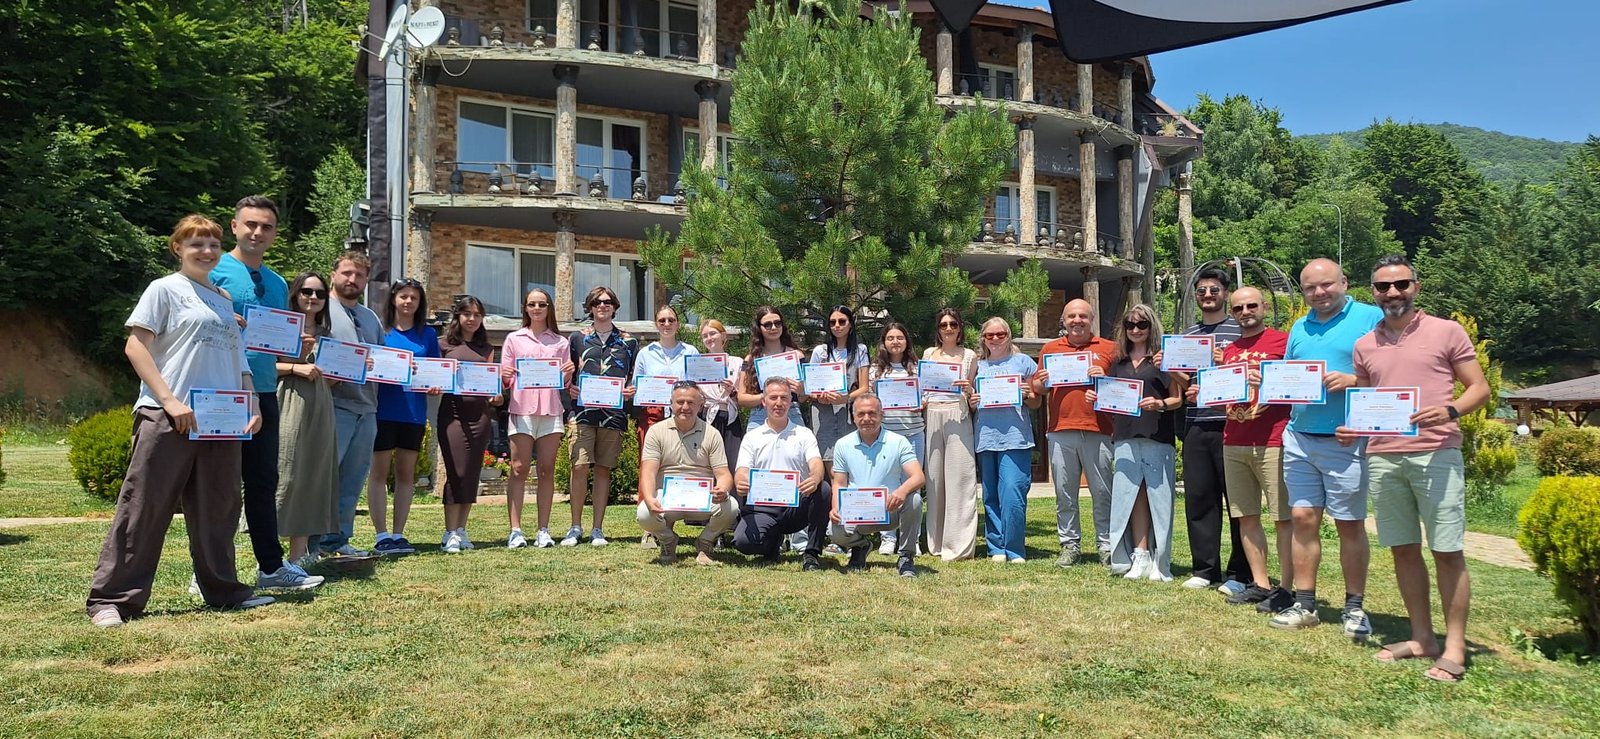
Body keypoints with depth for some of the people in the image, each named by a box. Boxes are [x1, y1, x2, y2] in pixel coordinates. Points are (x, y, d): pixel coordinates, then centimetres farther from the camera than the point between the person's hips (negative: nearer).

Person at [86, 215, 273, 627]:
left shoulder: (224, 300, 19)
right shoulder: (165, 289, 2)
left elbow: (239, 361, 21)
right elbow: (135, 347, -6)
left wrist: (252, 406, 7)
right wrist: (169, 400, -15)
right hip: (167, 418, -6)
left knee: (217, 510, 10)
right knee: (145, 508, -4)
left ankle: (222, 590, 19)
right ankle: (112, 599, 3)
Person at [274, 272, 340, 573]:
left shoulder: (325, 333, 18)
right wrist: (296, 368, -16)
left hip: (319, 408, 6)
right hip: (289, 405, -6)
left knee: (312, 475, 5)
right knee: (284, 475, -9)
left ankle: (300, 550, 10)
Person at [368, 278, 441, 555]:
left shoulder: (428, 334, 11)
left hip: (414, 411, 3)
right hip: (383, 409, -3)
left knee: (407, 474, 6)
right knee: (379, 472, -1)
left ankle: (398, 534, 13)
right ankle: (382, 535, 3)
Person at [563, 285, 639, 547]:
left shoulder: (628, 341, 11)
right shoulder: (578, 338, 10)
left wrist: (632, 391, -6)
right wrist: (569, 388, -6)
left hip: (614, 414, 1)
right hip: (583, 411, -1)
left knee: (603, 469, 5)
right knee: (580, 467, -8)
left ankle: (597, 529, 13)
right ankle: (576, 527, 5)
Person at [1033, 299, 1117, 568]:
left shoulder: (1108, 349, 8)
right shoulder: (1050, 349, 15)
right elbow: (1037, 388, 16)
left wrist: (1105, 377, -11)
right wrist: (1041, 382, -5)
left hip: (1098, 430, -2)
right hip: (1060, 430, 2)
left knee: (1103, 492, 2)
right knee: (1064, 493, 6)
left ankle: (1107, 546, 11)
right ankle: (1069, 545, 15)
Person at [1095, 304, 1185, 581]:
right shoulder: (1118, 364, 18)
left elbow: (1178, 399, 1)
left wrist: (1160, 404, -18)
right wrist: (1097, 399, 3)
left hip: (1157, 437, -4)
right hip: (1125, 438, 4)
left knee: (1157, 496, -4)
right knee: (1133, 496, 1)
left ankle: (1159, 561, 2)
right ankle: (1139, 558, 4)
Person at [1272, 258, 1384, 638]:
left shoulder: (1371, 318, -2)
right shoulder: (1299, 328, 17)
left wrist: (1352, 380, -21)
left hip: (1347, 440, -5)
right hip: (1299, 438, 5)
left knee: (1350, 524, 2)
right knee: (1303, 518, 5)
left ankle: (1354, 608, 13)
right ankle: (1304, 604, 13)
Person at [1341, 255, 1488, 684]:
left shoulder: (1446, 332, 4)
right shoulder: (1364, 346, 15)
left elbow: (1480, 388, 3)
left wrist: (1451, 411, -16)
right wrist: (1352, 428, 2)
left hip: (1436, 454, -4)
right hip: (1382, 458, 4)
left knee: (1447, 550, -2)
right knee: (1403, 549, 9)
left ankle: (1454, 647, 5)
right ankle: (1421, 637, 20)